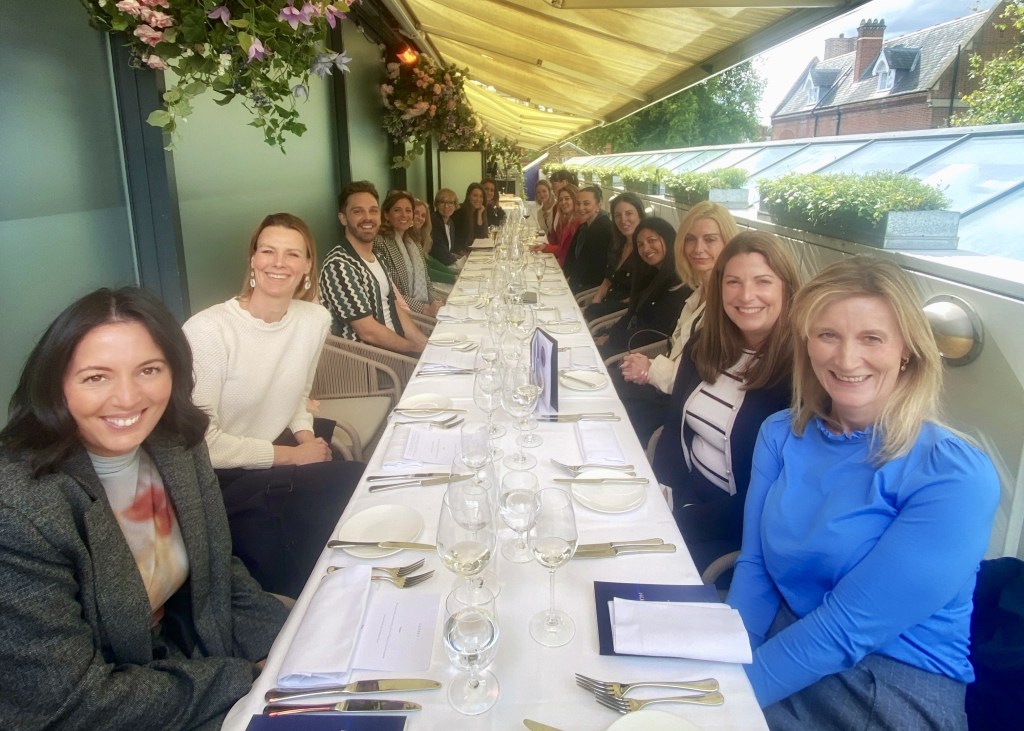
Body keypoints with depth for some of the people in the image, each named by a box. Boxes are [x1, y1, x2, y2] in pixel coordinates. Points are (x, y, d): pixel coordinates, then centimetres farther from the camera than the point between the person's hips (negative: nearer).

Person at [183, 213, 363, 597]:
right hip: (218, 479, -6)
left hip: (279, 458, 6)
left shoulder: (315, 319, -2)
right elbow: (203, 443, -18)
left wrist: (307, 437, -7)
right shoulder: (207, 330, -21)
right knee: (354, 484, -21)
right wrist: (291, 454, -15)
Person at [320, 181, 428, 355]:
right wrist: (418, 348, -10)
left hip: (395, 350, 8)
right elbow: (368, 332, -20)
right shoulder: (338, 265, -19)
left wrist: (426, 344, -1)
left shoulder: (377, 258, 10)